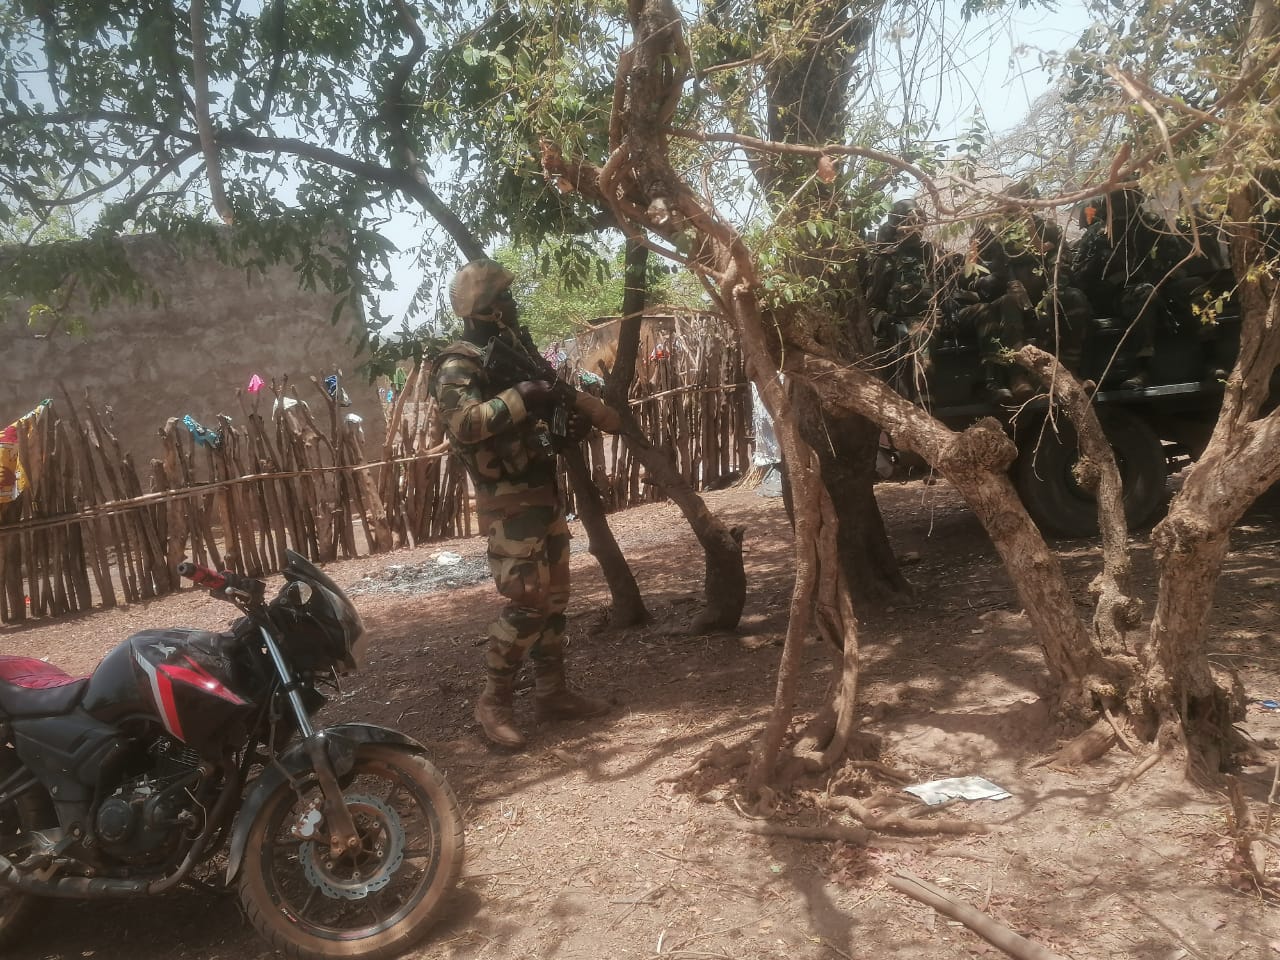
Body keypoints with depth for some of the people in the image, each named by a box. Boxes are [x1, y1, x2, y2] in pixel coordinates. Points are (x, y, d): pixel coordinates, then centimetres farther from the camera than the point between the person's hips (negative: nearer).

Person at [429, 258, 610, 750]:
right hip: (510, 501, -9)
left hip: (545, 492, 9)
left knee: (554, 597, 12)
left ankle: (551, 693, 21)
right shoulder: (459, 365, -13)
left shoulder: (510, 354, 15)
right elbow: (463, 423, -31)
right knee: (527, 602, -10)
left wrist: (570, 419, 3)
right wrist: (520, 396, -27)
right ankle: (494, 703, 3)